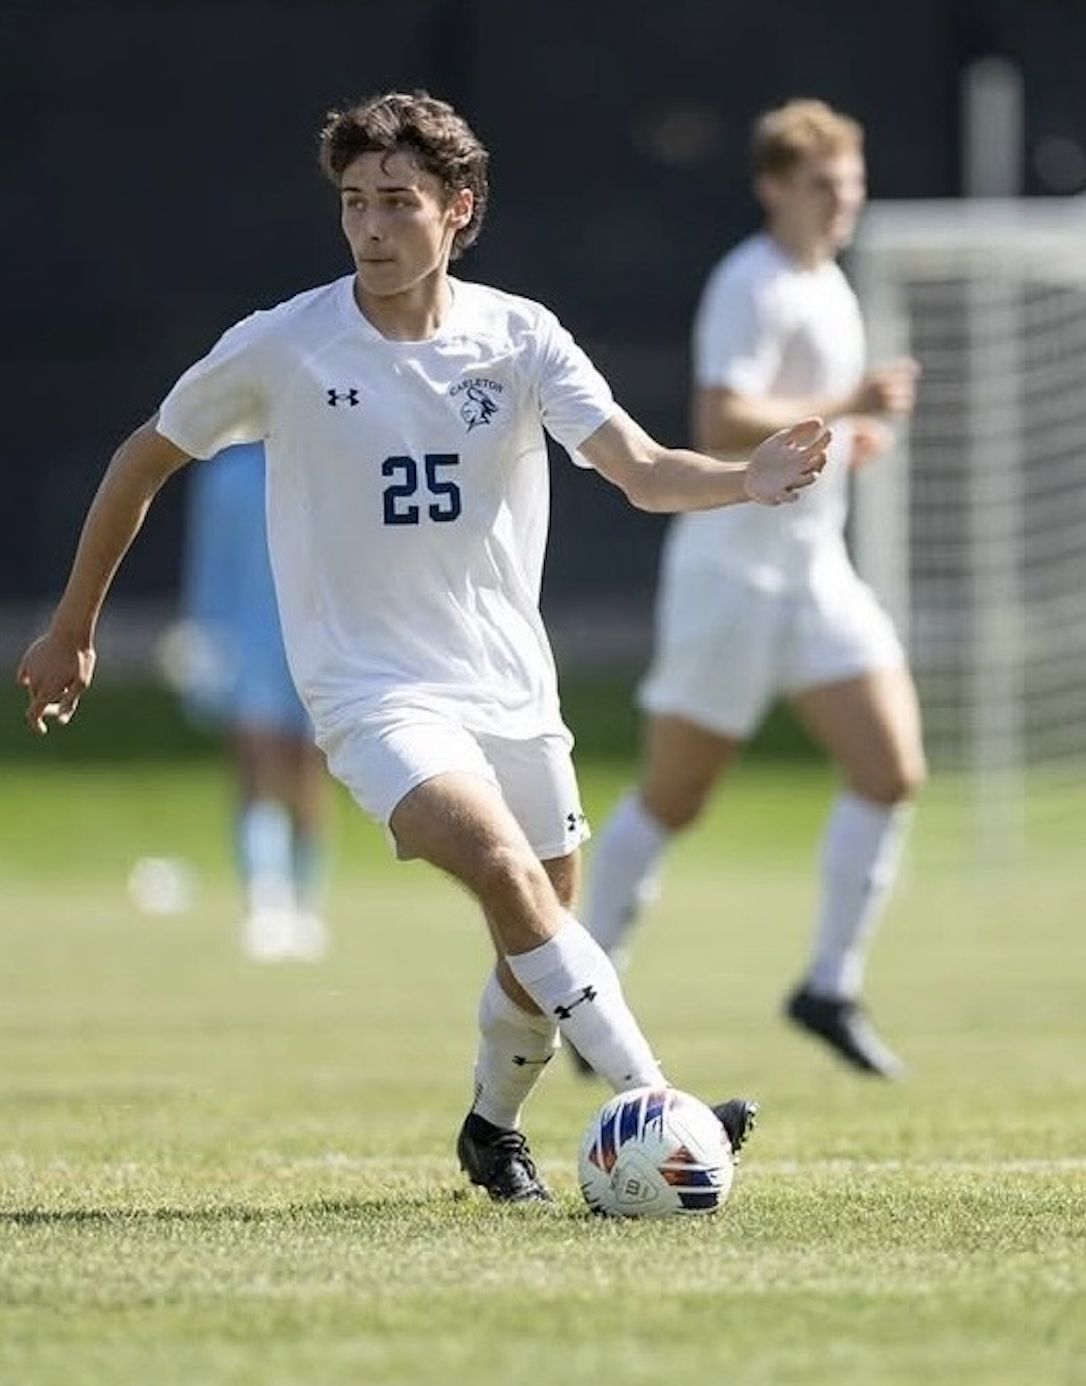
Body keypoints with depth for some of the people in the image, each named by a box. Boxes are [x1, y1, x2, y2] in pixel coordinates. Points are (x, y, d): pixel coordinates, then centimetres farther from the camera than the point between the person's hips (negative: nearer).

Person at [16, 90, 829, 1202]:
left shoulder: (517, 337, -3)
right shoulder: (282, 348, -8)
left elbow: (643, 472, -14)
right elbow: (142, 464, 6)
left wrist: (746, 481, -36)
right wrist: (71, 631, 11)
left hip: (510, 685, 4)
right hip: (373, 685, -4)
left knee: (543, 933, 9)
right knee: (506, 870, -27)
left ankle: (493, 1125, 38)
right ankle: (652, 1106, -33)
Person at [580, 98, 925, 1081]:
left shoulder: (827, 286, 15)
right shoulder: (754, 287, -14)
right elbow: (720, 424, -26)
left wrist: (848, 437, 12)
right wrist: (841, 408, -27)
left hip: (817, 573, 8)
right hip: (732, 569, -8)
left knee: (893, 771, -8)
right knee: (670, 803, 1)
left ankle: (831, 989, -2)